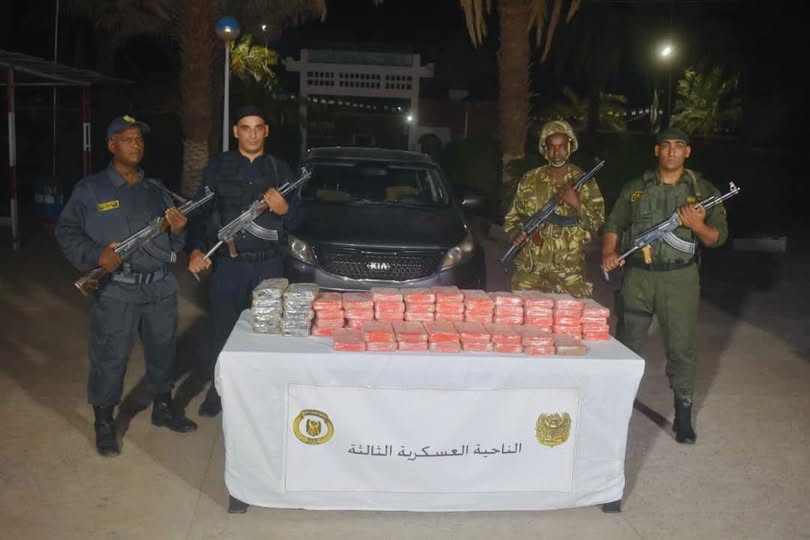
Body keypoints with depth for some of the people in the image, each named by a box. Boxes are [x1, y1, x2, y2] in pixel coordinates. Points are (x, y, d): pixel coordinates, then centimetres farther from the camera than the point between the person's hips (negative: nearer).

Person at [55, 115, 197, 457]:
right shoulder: (90, 189, -1)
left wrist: (178, 231, -7)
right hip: (116, 290, -4)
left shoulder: (157, 190, 12)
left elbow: (174, 243, 17)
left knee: (163, 350, 15)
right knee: (109, 358, 2)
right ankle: (104, 424, 19)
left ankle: (163, 408, 35)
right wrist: (96, 255, -17)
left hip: (161, 287, 5)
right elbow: (66, 232, -1)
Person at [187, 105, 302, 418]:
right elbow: (199, 212, 0)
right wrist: (195, 250, -15)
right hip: (228, 264, -1)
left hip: (269, 265, 1)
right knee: (222, 332, 6)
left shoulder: (280, 169, 8)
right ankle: (217, 391, 22)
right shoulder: (218, 167, 4)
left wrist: (284, 209, -15)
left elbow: (296, 221, 7)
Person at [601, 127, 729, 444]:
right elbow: (614, 225, 11)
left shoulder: (703, 191, 5)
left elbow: (719, 237, 3)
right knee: (627, 343, 10)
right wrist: (608, 254, -6)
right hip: (638, 275, 2)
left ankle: (683, 417, 11)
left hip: (680, 278, -1)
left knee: (682, 346, -1)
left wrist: (697, 225, -17)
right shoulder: (636, 189, 9)